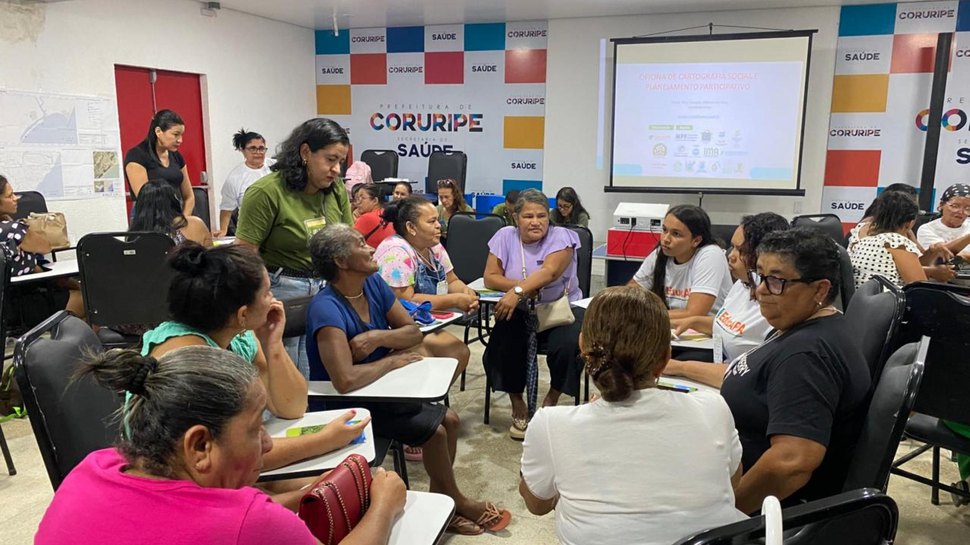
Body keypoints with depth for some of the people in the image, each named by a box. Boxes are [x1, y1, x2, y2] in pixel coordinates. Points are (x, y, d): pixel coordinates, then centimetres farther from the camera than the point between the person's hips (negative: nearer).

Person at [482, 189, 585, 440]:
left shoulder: (561, 236, -8)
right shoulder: (505, 236, 1)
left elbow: (549, 272, -26)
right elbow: (490, 277, -4)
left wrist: (517, 291, -41)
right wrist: (522, 286, -21)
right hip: (520, 312, 2)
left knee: (568, 346, -29)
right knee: (502, 344, -26)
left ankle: (551, 401, 2)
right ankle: (518, 406, -1)